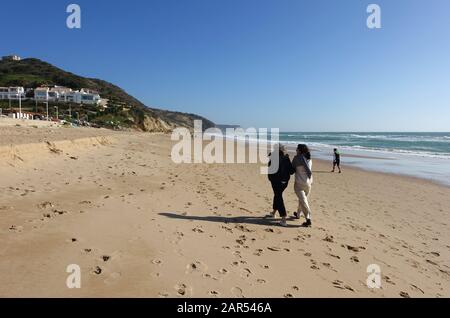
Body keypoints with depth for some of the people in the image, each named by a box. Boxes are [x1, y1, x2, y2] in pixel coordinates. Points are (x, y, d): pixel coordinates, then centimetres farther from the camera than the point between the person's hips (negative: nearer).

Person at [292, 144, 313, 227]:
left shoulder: (297, 158, -10)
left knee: (303, 201, -4)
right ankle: (298, 214, 40)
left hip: (299, 183, -6)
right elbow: (309, 171, 14)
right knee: (303, 199, 22)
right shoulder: (309, 159, 7)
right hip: (309, 182, 6)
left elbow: (293, 168, 2)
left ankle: (308, 219, -11)